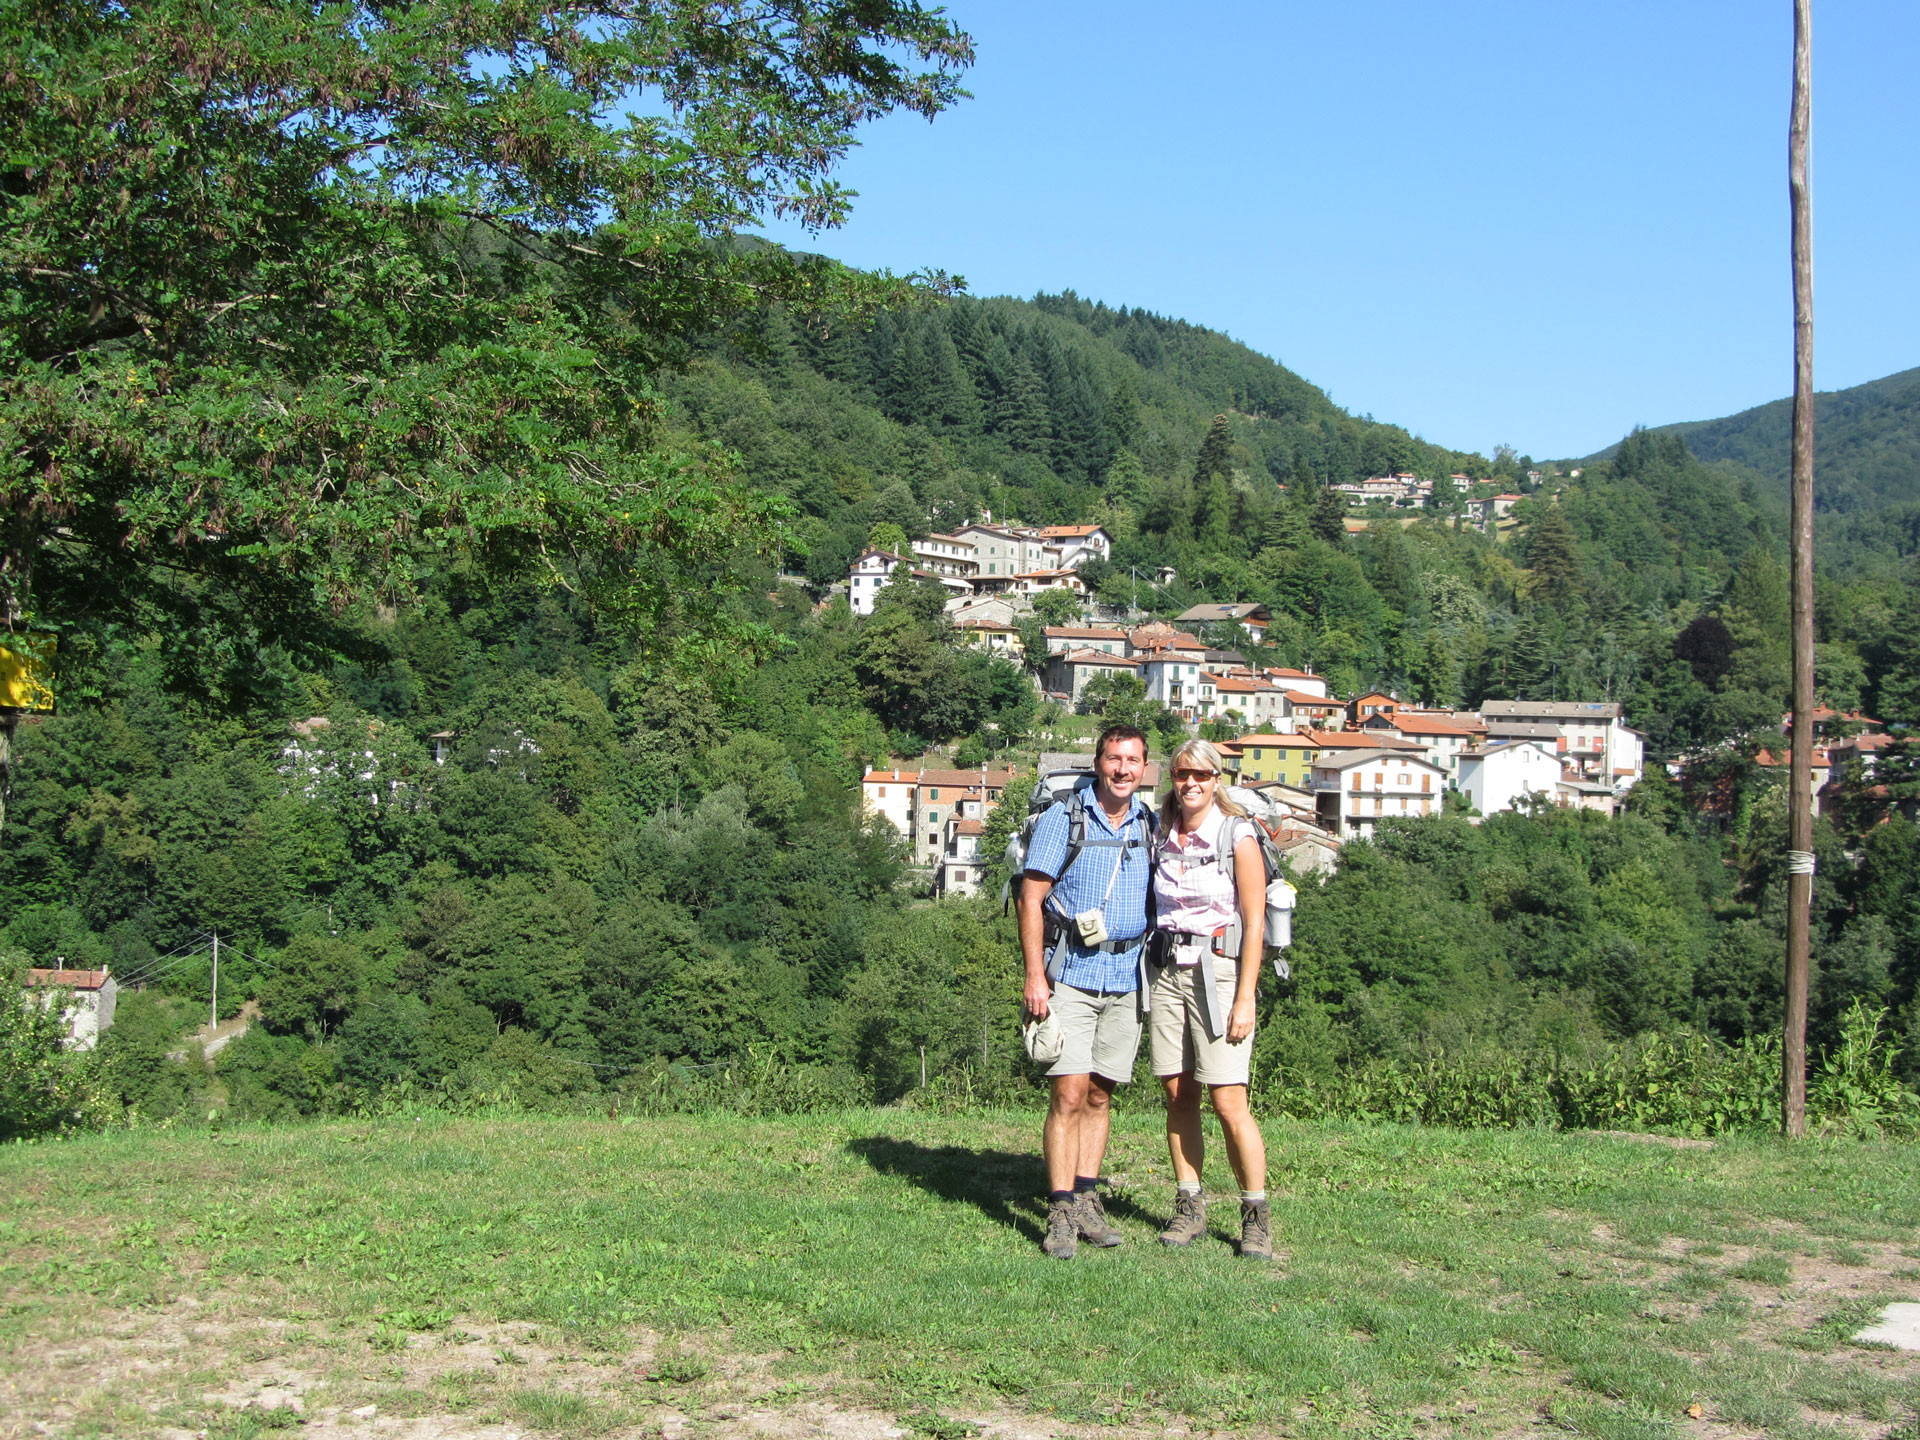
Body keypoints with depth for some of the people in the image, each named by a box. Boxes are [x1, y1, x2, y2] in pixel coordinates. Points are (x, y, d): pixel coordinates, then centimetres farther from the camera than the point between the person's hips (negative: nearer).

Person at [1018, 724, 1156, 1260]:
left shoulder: (1150, 824, 9)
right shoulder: (1063, 818, -4)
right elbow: (1031, 898, -4)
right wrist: (1034, 975, -11)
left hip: (1127, 977, 4)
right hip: (1071, 973, -4)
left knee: (1100, 1094, 9)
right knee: (1070, 1094, -8)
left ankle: (1087, 1201, 17)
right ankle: (1061, 1212, -4)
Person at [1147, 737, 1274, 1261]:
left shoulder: (1237, 836, -4)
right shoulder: (1164, 840, 11)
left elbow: (1254, 922, -7)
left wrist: (1245, 998, -12)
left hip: (1218, 972, -5)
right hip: (1168, 973, 5)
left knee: (1228, 1103, -9)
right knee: (1178, 1096, 4)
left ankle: (1256, 1217, 2)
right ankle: (1189, 1208, 13)